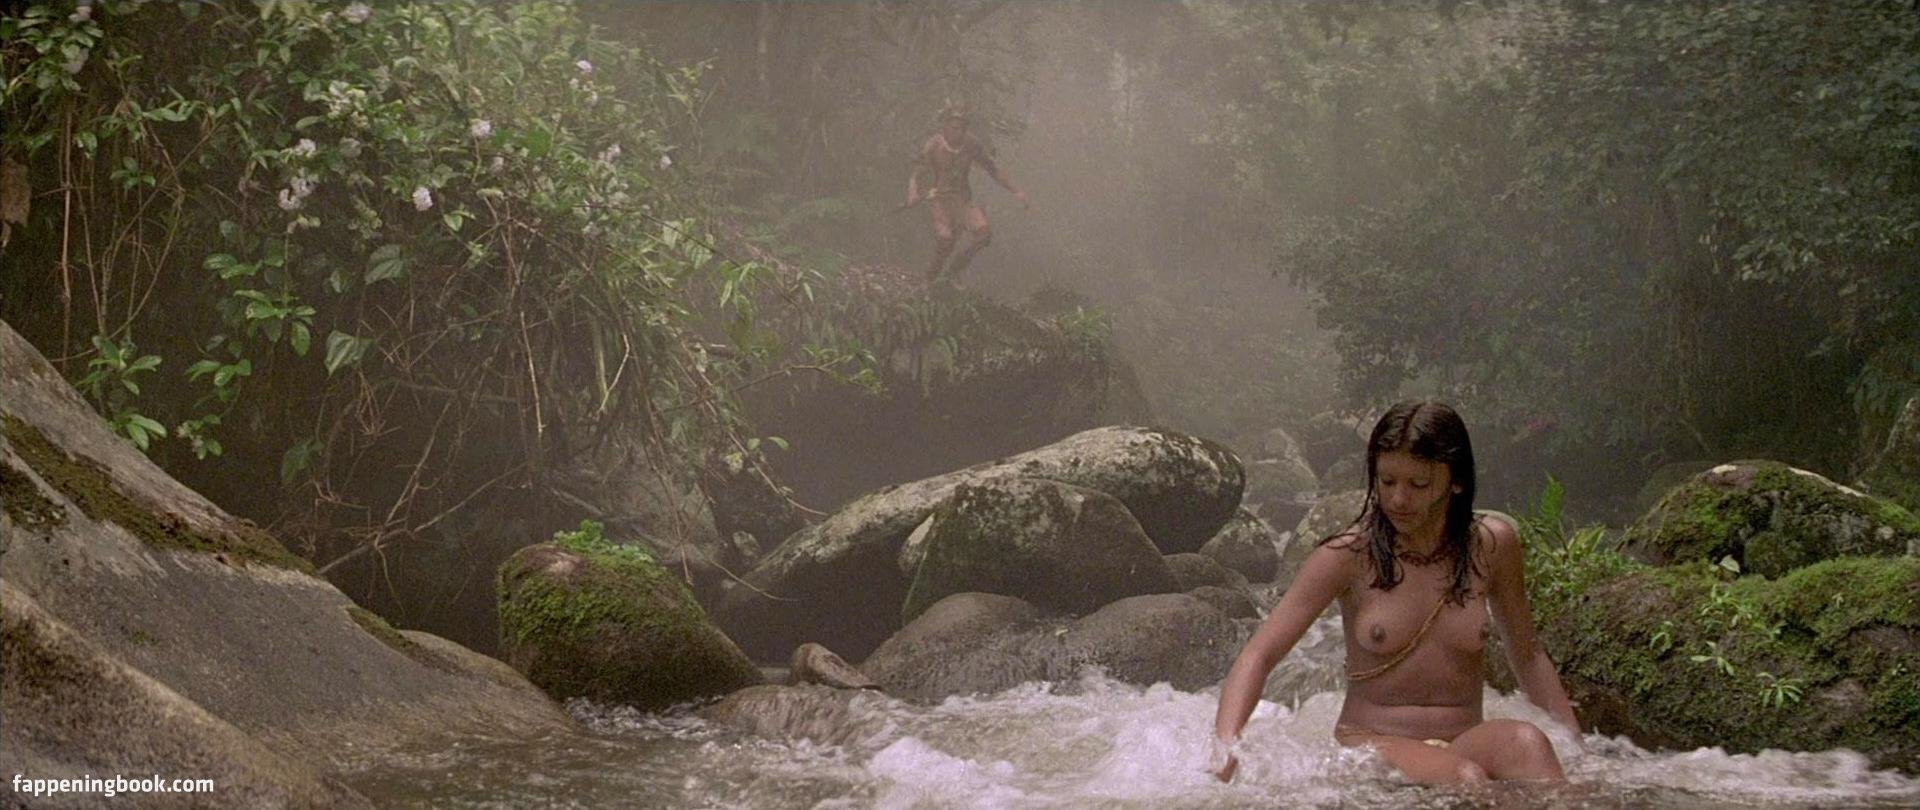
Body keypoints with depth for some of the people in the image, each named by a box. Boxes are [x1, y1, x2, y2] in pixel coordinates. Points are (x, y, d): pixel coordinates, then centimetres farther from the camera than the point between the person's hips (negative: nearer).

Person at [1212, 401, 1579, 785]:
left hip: (1464, 741, 3)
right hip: (1370, 743, -3)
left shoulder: (1491, 546, 4)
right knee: (1465, 778, -36)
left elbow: (1527, 657, 18)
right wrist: (1227, 746, -23)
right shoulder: (1350, 555, -5)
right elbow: (1259, 655, -8)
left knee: (1525, 741, -33)